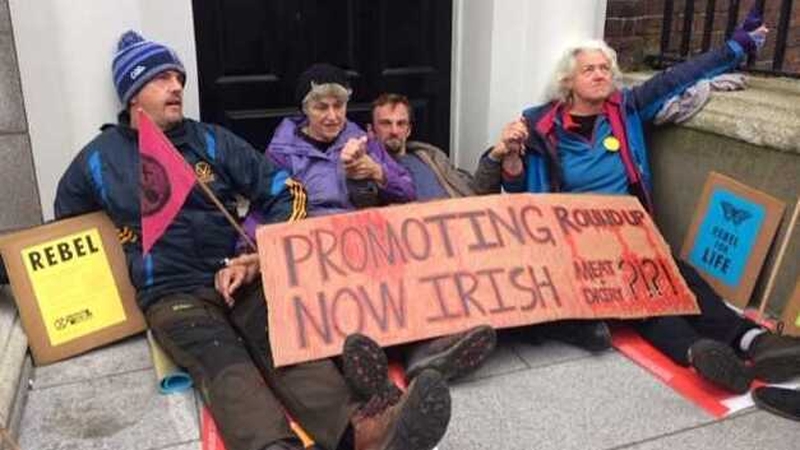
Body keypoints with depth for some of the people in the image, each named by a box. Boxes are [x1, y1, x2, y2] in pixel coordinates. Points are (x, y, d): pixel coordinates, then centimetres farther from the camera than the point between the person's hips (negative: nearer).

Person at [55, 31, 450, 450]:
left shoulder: (211, 139, 10)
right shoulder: (98, 159, 8)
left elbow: (281, 191, 10)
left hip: (239, 277, 2)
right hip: (172, 293, -1)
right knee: (224, 363, -33)